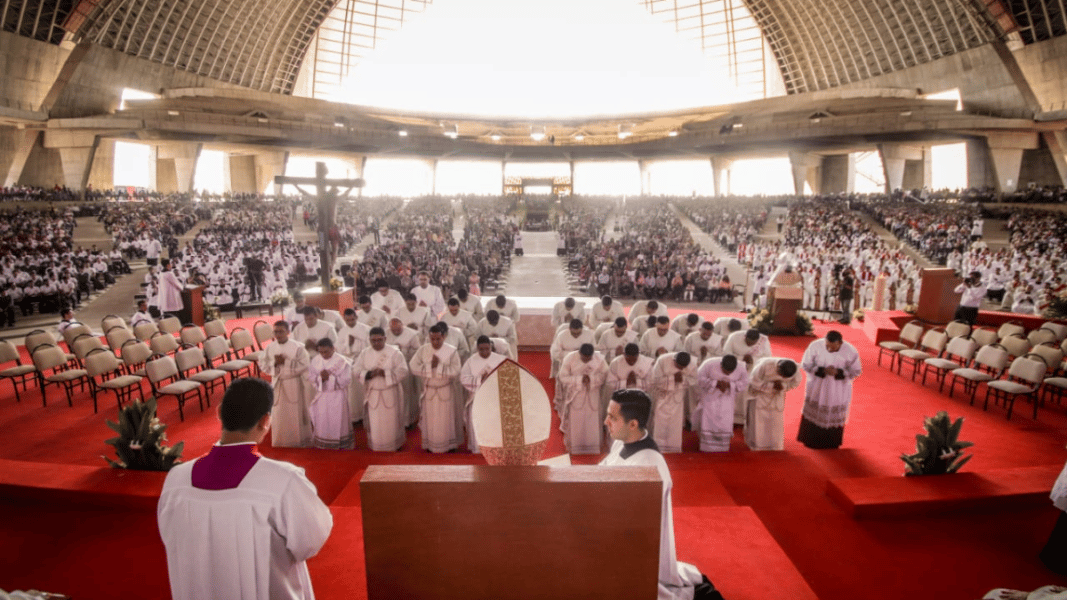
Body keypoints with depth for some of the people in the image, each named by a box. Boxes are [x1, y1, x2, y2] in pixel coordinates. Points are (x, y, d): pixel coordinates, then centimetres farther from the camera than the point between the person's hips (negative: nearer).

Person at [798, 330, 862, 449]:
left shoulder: (851, 352, -23)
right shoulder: (815, 346, -23)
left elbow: (856, 371, -10)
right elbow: (805, 365, -13)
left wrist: (838, 372, -28)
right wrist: (823, 370, -29)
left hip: (838, 389, 0)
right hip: (817, 387, 0)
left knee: (834, 416, 16)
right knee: (813, 413, 16)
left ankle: (832, 443, 39)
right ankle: (811, 440, 38)